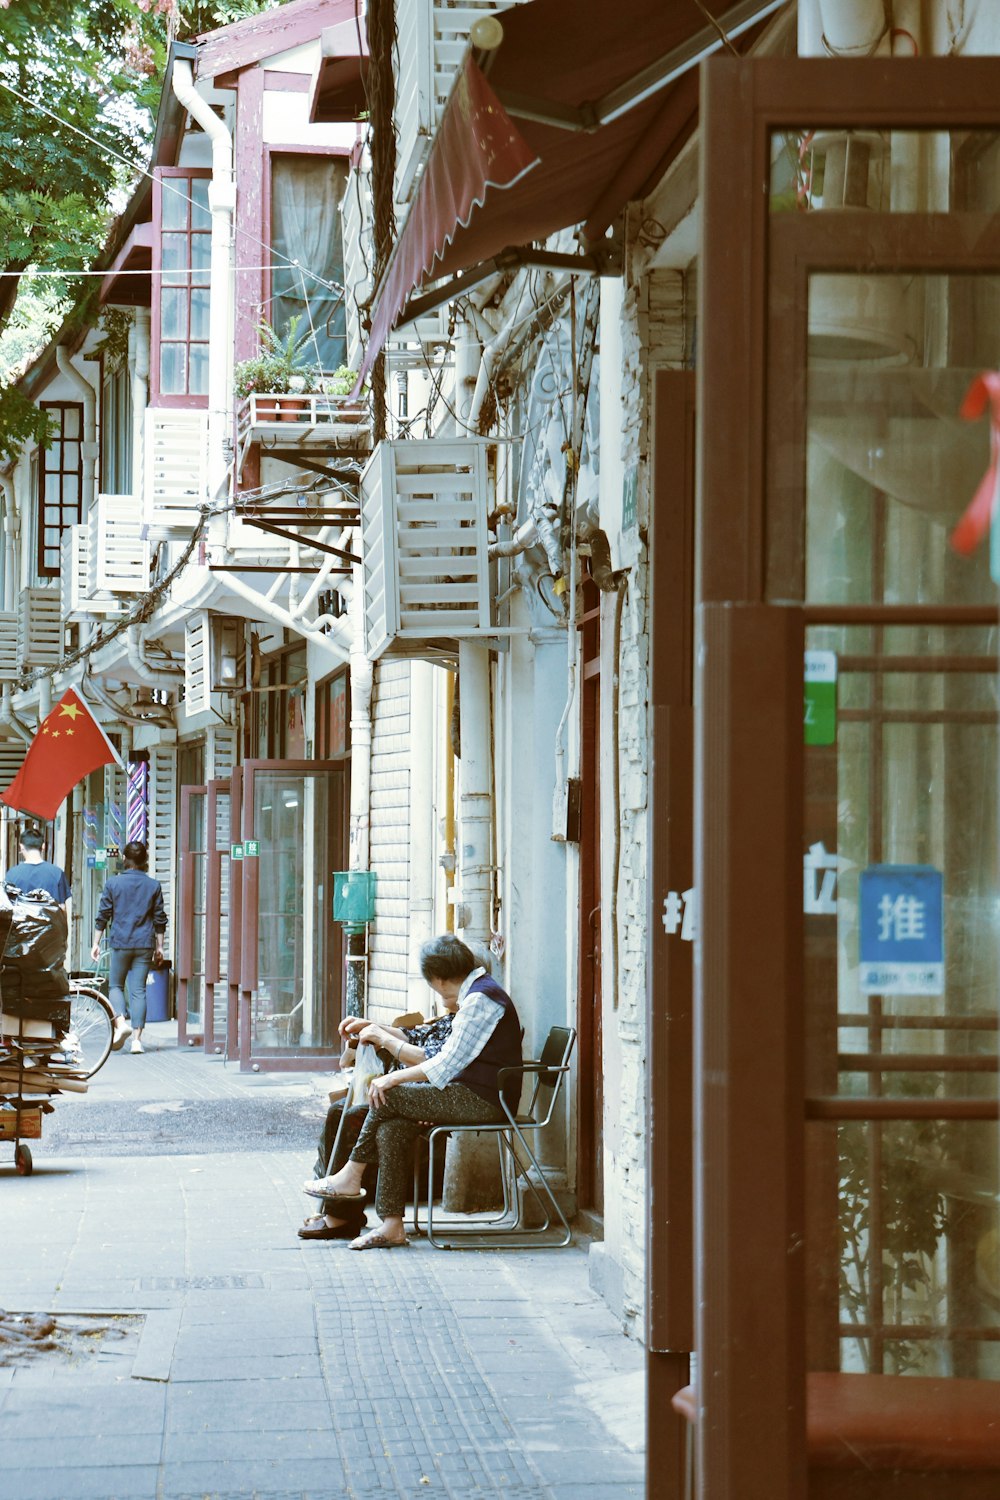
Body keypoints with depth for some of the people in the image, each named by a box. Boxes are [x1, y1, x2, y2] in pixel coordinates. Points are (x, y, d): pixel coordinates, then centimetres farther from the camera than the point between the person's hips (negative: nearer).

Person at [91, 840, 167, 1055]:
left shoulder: (113, 883, -1)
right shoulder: (153, 885, 3)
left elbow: (102, 916, 1)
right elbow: (160, 919, 7)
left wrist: (96, 943, 9)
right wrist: (159, 946, 17)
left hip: (120, 943, -1)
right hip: (144, 944, 1)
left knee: (116, 986, 12)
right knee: (139, 990, 3)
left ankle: (121, 1022, -12)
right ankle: (137, 1038, -1)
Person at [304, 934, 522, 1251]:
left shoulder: (480, 999, -13)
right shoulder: (473, 995, 20)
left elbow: (448, 1064, -16)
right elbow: (450, 1061, 20)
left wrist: (394, 1078, -10)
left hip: (483, 1101, -10)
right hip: (474, 1096, 10)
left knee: (388, 1097, -10)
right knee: (391, 1127, -7)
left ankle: (350, 1178, 5)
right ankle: (391, 1225, -12)